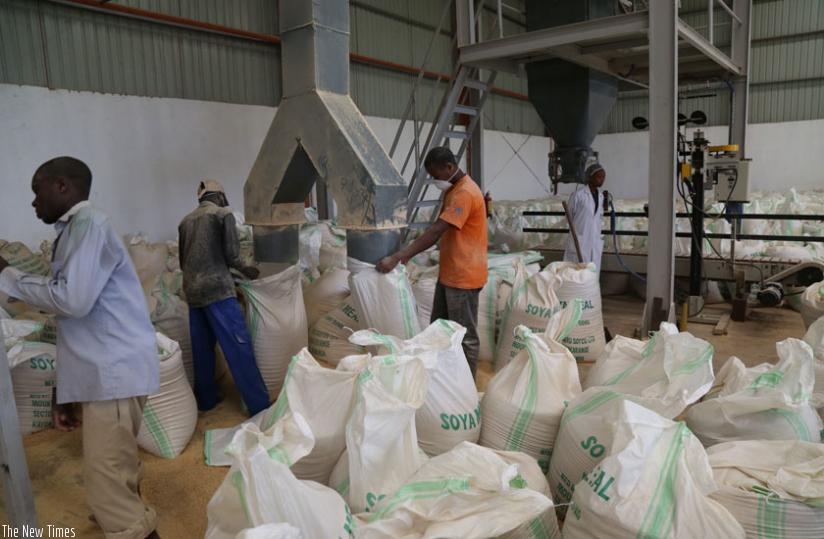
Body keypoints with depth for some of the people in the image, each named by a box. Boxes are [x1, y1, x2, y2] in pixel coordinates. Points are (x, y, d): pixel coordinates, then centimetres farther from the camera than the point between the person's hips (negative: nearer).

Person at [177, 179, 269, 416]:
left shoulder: (186, 221, 15)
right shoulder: (223, 214, -2)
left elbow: (182, 260, 19)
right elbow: (231, 254, -8)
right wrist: (245, 270, 10)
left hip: (192, 290, 7)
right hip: (217, 289, -7)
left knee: (202, 348, 15)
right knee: (239, 347, -6)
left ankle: (205, 399, 23)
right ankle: (259, 405, -4)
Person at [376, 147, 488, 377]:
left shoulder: (465, 193, -21)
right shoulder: (453, 190, 12)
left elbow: (435, 231, -28)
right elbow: (438, 232, 15)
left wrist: (396, 257, -30)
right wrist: (409, 254, 6)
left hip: (463, 275, -10)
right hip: (449, 273, 10)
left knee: (465, 335, 2)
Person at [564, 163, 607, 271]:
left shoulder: (600, 196, 11)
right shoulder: (578, 194, -9)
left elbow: (600, 217, 17)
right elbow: (569, 215, -1)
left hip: (595, 242, 6)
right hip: (580, 241, -6)